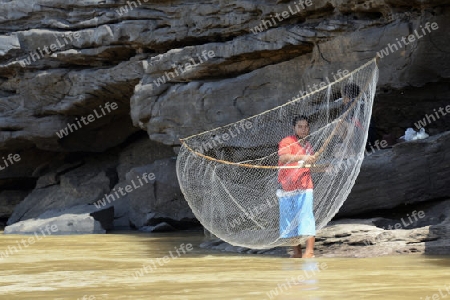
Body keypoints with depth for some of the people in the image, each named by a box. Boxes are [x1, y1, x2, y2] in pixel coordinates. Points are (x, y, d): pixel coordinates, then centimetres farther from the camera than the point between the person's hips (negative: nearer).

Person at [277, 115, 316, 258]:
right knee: (289, 221, 5)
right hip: (287, 189, -2)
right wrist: (302, 157, -35)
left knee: (306, 218, -10)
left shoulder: (308, 146, 15)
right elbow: (283, 158, -23)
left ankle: (309, 251, -14)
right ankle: (297, 252, 16)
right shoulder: (287, 142, -3)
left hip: (304, 188, 2)